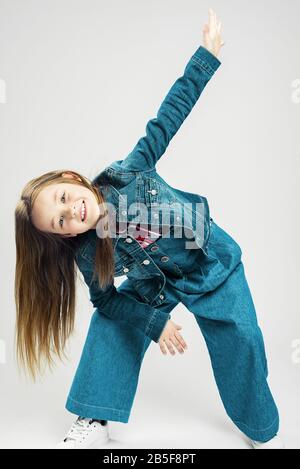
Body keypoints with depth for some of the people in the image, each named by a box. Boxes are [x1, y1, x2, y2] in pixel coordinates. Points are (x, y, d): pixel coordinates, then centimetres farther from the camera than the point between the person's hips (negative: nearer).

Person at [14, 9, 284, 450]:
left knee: (240, 340, -1)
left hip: (215, 263, -1)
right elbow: (108, 298, -9)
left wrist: (207, 54, -16)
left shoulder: (126, 172, -26)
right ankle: (94, 422, 13)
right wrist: (155, 321, -19)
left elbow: (166, 119, -19)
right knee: (111, 321, -6)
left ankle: (264, 430, 25)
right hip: (160, 284, 2)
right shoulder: (87, 254, -21)